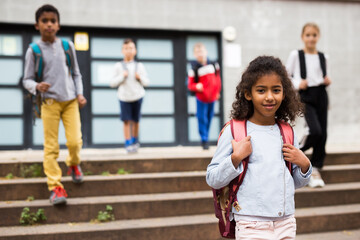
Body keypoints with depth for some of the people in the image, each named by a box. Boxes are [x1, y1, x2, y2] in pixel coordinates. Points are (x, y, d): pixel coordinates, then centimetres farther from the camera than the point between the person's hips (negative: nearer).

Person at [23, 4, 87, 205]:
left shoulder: (67, 46, 5)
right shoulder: (34, 50, -2)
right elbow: (27, 79, 2)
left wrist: (80, 94, 3)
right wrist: (36, 87, -19)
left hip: (70, 101, 2)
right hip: (50, 103, -2)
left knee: (75, 141, -5)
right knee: (51, 147, -3)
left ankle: (74, 164, 28)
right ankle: (55, 186, 4)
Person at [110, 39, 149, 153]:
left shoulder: (140, 66, 5)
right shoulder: (118, 66, 1)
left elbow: (146, 82, 9)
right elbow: (112, 83, 0)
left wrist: (140, 77, -10)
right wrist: (122, 76, -13)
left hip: (137, 96, 1)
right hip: (124, 97, -1)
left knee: (135, 120, 7)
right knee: (126, 121, -5)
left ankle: (135, 140, 25)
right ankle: (128, 143, 2)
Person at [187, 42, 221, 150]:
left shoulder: (214, 65, 1)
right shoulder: (194, 69, -13)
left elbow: (218, 79, 14)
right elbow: (190, 85, -10)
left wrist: (217, 92, 15)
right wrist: (196, 87, -30)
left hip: (212, 96, 4)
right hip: (201, 97, -4)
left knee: (209, 118, 12)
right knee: (202, 118, -6)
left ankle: (206, 138, 24)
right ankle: (204, 140, 2)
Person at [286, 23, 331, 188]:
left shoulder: (322, 57, 12)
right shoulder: (296, 55, 1)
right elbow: (286, 75, 3)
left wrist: (328, 82, 0)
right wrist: (297, 85, -12)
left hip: (321, 95, 4)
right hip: (305, 95, -4)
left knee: (322, 134, 1)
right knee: (315, 131, -21)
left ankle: (315, 171, 11)